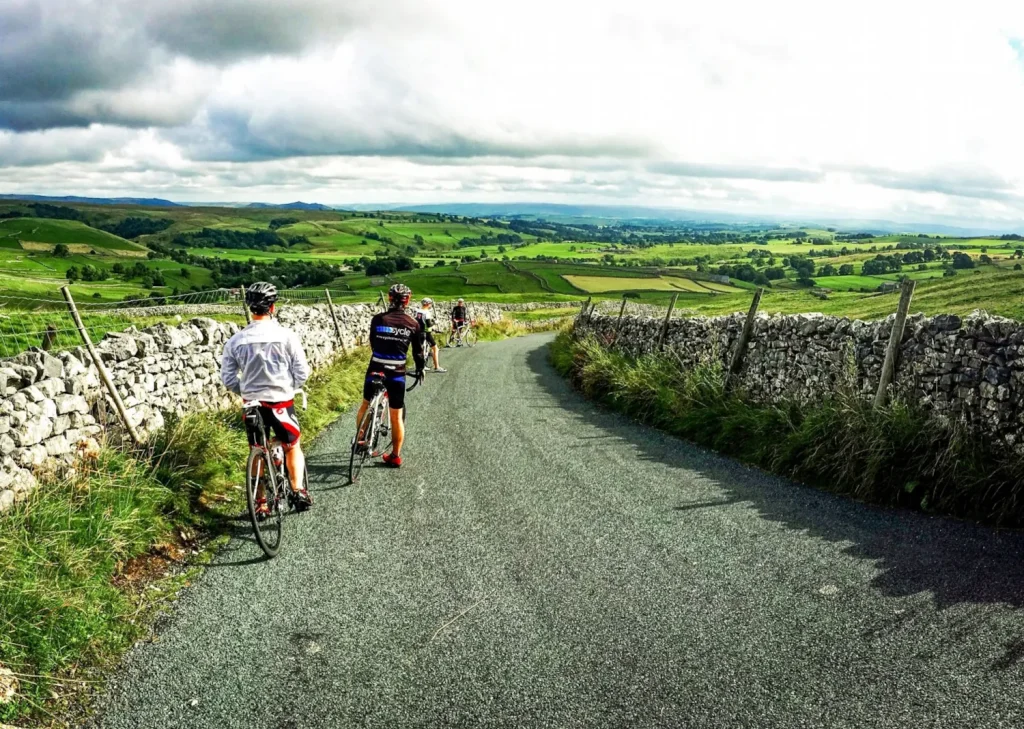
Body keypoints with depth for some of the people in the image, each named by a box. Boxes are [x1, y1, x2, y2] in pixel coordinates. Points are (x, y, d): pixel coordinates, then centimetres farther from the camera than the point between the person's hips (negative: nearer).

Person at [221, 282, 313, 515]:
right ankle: (298, 491, 11)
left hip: (252, 404, 2)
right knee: (292, 446, 21)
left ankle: (261, 502, 23)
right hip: (281, 403, -2)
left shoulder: (236, 341, -4)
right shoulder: (286, 336, -11)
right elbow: (302, 372, -8)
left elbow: (227, 378, 0)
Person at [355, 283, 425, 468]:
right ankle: (395, 456, 14)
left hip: (375, 370, 1)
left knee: (366, 405, 25)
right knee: (397, 416, 8)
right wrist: (420, 370, 23)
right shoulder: (413, 324, -2)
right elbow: (418, 351, 5)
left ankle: (360, 439, 27)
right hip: (397, 374, 0)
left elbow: (372, 344, 11)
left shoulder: (378, 319, -1)